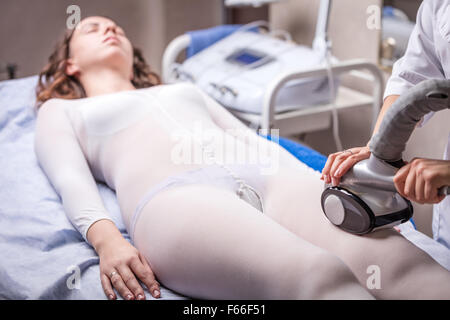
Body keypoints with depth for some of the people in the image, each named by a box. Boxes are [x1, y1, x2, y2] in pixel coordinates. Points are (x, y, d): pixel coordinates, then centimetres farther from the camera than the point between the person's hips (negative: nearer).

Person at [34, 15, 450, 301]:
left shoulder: (185, 90, 42)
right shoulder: (60, 111, 31)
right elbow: (71, 180, 11)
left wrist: (317, 185, 11)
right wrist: (105, 238, -13)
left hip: (268, 178, 5)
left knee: (397, 260, -28)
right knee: (318, 273, -38)